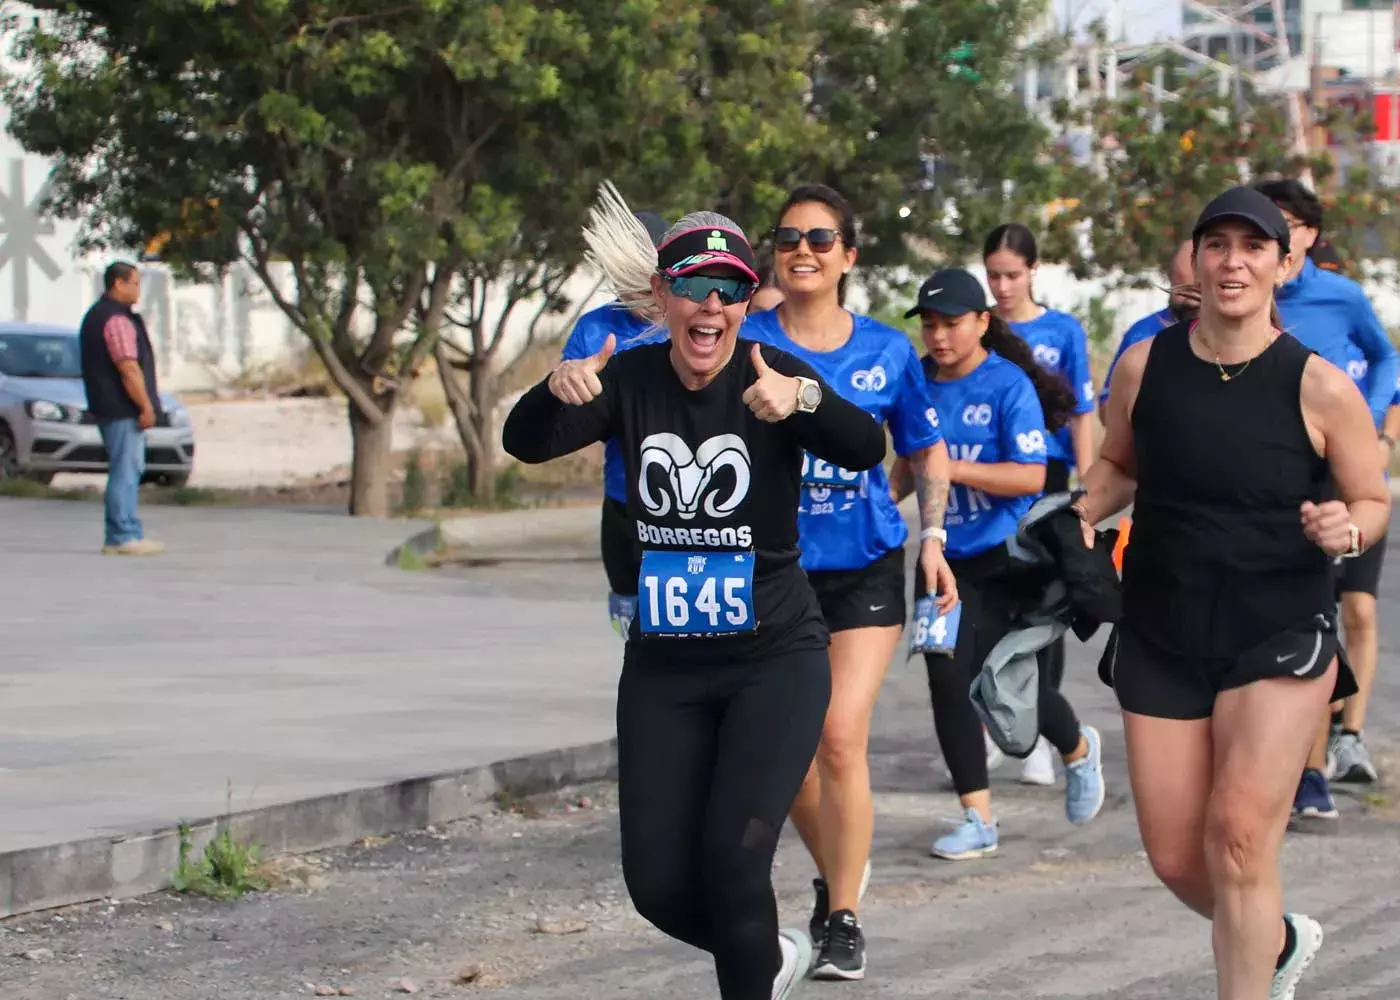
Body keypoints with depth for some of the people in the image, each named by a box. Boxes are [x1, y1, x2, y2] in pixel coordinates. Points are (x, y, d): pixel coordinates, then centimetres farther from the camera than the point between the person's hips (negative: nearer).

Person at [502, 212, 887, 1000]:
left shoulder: (773, 377, -12)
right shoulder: (631, 380, -2)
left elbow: (864, 451, -29)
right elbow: (527, 444, -16)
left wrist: (804, 400, -51)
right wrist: (555, 392, -39)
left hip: (775, 661, -4)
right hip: (663, 667, 4)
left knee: (732, 856, -18)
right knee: (658, 883, 4)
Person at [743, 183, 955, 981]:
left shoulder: (888, 351, 1)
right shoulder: (747, 343, -4)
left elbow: (928, 449, 13)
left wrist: (932, 537, 2)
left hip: (865, 569, -1)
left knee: (840, 740, -12)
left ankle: (844, 919, 0)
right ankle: (839, 872, 36)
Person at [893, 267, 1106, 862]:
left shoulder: (1009, 385, -12)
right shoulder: (920, 384, 4)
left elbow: (1031, 476, -18)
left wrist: (953, 468, -25)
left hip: (1007, 554, -5)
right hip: (946, 559, 5)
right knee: (948, 680, -4)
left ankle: (1079, 751, 34)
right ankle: (978, 820, 4)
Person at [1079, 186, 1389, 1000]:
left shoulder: (1319, 388, -11)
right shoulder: (1146, 366, -3)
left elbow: (1375, 500, 0)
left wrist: (1348, 530, -22)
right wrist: (1084, 513, -5)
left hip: (1281, 634, -4)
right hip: (1162, 634, 4)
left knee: (1239, 834, -19)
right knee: (1176, 858, 8)